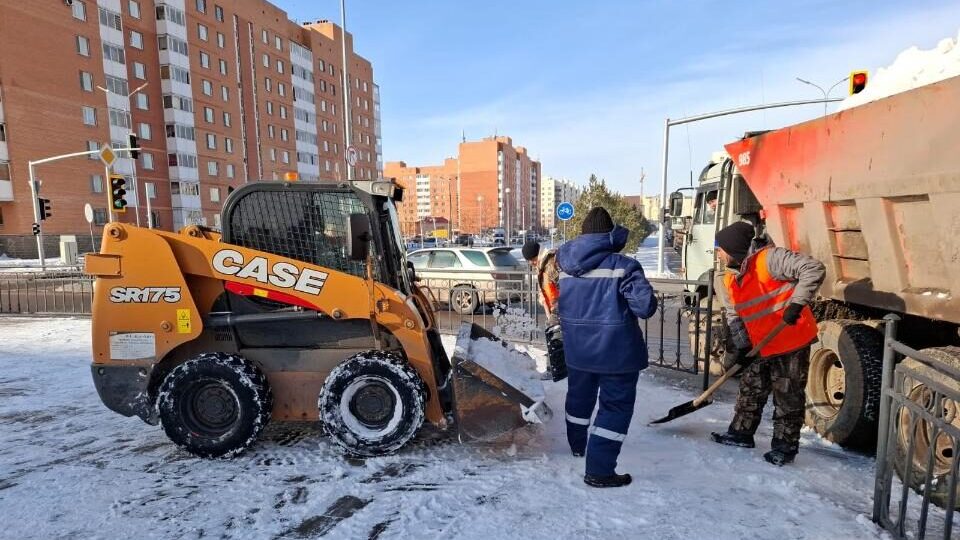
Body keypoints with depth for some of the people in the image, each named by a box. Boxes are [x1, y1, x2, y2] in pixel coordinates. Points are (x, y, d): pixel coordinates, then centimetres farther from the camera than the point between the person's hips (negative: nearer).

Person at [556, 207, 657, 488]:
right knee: (616, 406, 8)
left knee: (579, 397, 25)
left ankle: (577, 444, 48)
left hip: (577, 348, 6)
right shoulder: (623, 266, -16)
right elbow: (646, 306, -21)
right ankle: (599, 470, 10)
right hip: (616, 350, -6)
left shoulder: (566, 266, 1)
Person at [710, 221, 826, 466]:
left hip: (793, 343, -7)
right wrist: (737, 349, -3)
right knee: (750, 391, 15)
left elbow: (814, 269, -24)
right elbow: (734, 318, 5)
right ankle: (741, 433, 30)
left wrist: (797, 303, -28)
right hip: (760, 347, 7)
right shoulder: (729, 282, 2)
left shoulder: (769, 258, -20)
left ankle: (785, 446, 21)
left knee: (788, 397, 6)